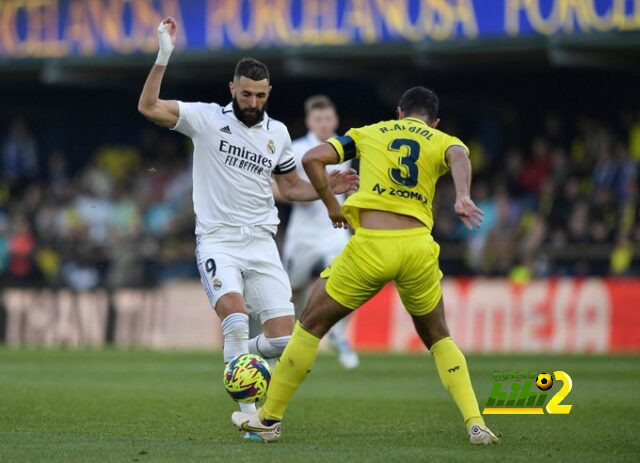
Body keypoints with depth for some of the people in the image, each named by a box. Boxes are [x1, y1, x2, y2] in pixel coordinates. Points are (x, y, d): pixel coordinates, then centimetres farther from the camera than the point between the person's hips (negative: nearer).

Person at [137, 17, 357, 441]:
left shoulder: (277, 132, 10)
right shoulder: (207, 118, -2)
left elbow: (291, 187, 22)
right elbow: (148, 107, -13)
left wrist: (328, 188, 4)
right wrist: (164, 56, -21)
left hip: (260, 242, 4)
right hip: (217, 241, -4)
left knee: (283, 339, -6)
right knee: (236, 318, -28)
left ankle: (234, 354, 27)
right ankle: (249, 411, -20)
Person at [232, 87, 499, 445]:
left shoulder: (368, 133, 18)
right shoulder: (443, 142, 15)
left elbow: (313, 159, 6)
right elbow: (459, 156, -11)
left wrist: (331, 204, 17)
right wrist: (463, 197, -28)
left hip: (369, 246, -1)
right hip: (417, 247, 1)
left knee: (311, 325, 16)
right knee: (438, 338, 22)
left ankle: (269, 418, 20)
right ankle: (475, 424, 8)